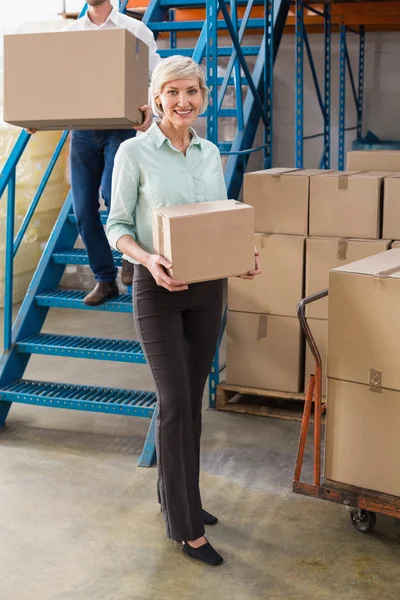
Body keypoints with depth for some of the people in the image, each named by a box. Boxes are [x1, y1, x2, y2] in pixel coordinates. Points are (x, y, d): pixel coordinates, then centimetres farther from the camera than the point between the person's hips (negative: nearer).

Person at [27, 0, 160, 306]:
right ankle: (105, 279, 16)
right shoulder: (70, 33, 12)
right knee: (84, 209, 2)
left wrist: (151, 109, -24)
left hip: (122, 127, -4)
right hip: (82, 129, 4)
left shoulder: (135, 30, 3)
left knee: (112, 191, -23)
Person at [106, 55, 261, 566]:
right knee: (174, 400, -6)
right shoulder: (134, 152, -8)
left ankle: (178, 497, 29)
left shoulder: (211, 154, 7)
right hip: (158, 289, -5)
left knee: (191, 399, 12)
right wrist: (148, 259, -24)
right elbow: (117, 226, -6)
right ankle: (185, 526, 3)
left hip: (208, 287, 5)